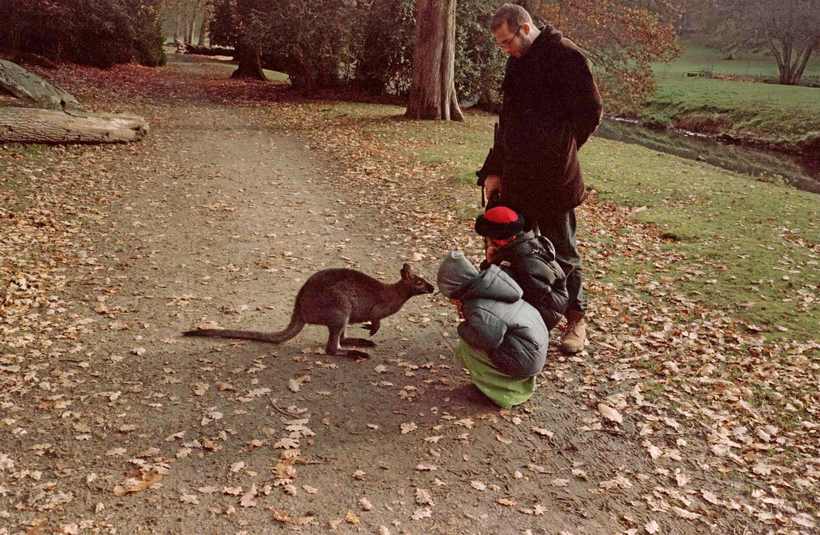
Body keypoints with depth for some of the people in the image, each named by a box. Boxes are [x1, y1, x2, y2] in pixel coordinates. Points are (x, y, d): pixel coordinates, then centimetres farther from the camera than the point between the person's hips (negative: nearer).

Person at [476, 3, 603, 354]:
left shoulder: (564, 55, -11)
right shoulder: (518, 62, 15)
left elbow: (590, 112, -12)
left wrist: (559, 151, -8)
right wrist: (494, 170, 13)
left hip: (552, 178, -8)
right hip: (516, 176, 8)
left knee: (561, 249, 4)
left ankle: (576, 320, 21)